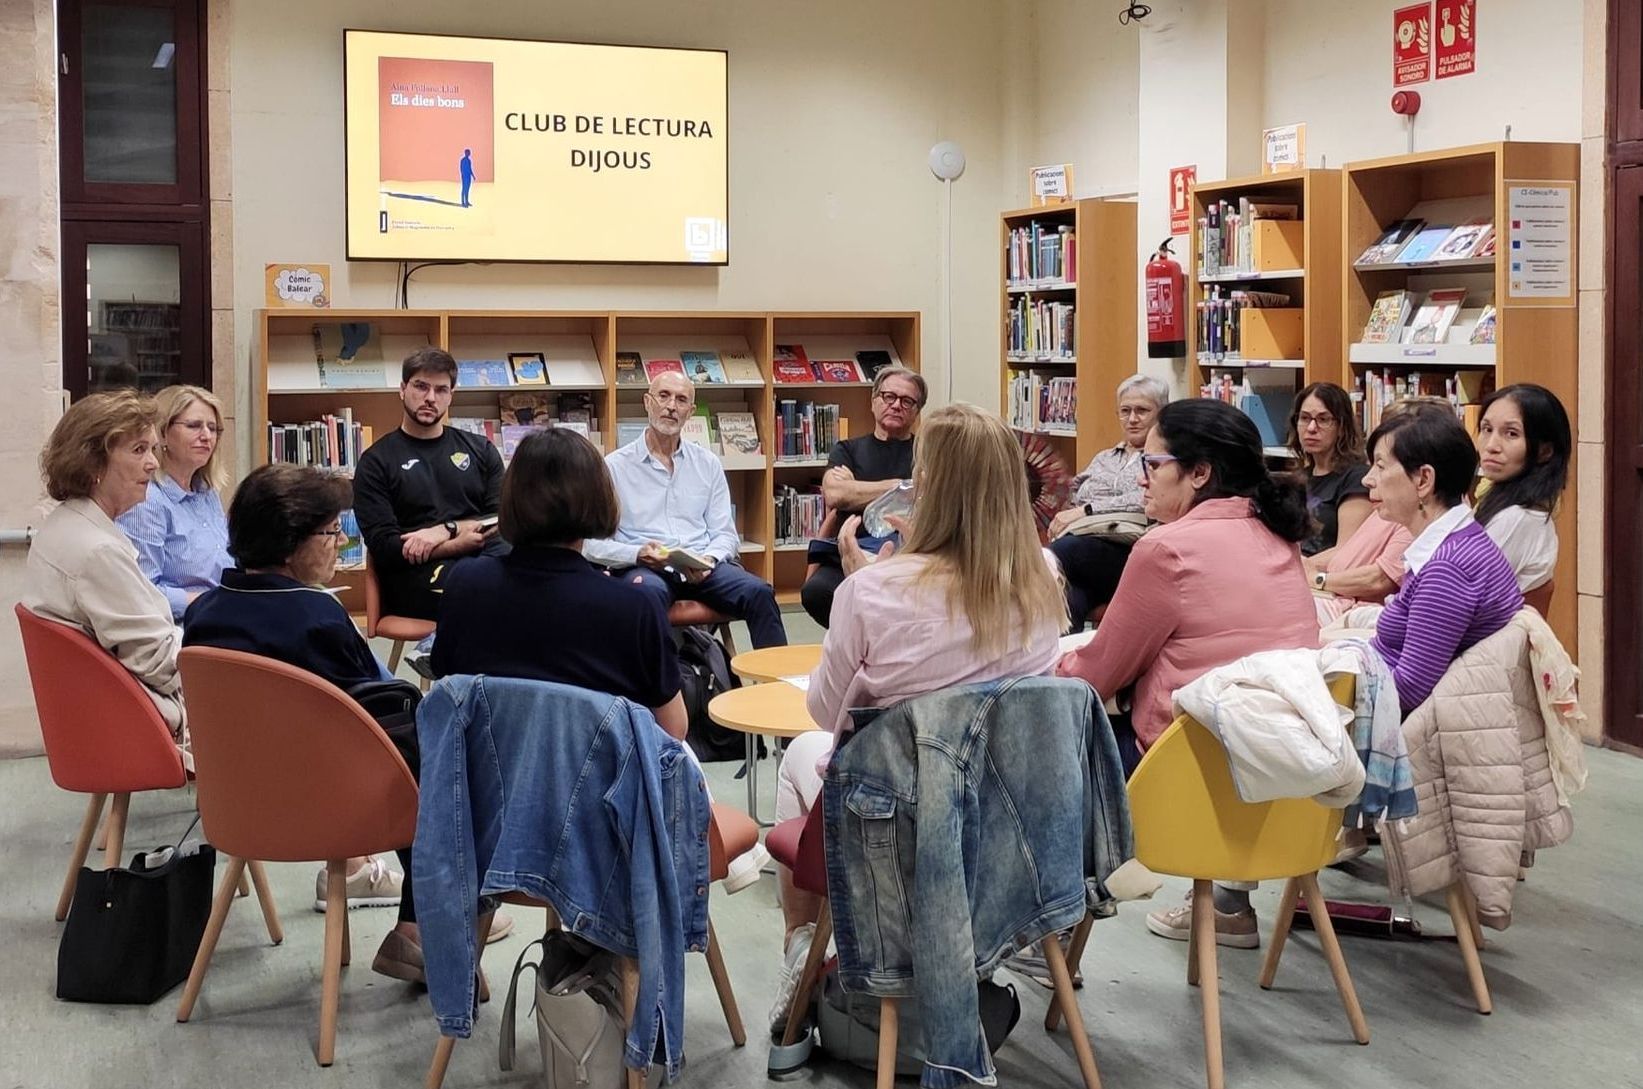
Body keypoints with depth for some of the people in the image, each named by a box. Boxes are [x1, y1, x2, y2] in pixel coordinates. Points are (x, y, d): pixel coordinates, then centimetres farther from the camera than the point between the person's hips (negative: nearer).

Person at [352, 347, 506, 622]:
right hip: (416, 571, -4)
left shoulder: (480, 450, 21)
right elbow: (384, 547, -1)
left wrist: (446, 529, -6)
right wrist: (461, 542, -10)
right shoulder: (376, 462, 10)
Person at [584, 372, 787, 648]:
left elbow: (725, 534, 15)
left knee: (759, 592, -25)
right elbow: (593, 543, 1)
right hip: (642, 568, -3)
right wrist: (638, 554, -17)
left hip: (702, 569, 3)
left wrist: (709, 559, -8)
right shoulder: (615, 466, 7)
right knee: (649, 592, -39)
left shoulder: (708, 464, 18)